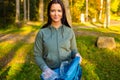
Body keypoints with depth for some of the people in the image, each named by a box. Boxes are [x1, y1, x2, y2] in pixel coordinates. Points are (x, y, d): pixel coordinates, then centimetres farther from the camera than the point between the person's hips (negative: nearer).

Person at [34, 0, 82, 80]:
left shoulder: (69, 31, -2)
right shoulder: (42, 33, -6)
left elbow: (73, 50, 8)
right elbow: (38, 55, -3)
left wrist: (76, 55, -14)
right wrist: (45, 68, -19)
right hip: (51, 72, -1)